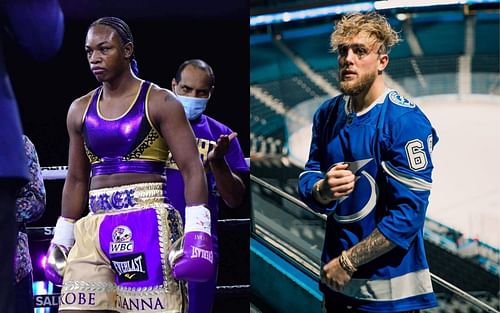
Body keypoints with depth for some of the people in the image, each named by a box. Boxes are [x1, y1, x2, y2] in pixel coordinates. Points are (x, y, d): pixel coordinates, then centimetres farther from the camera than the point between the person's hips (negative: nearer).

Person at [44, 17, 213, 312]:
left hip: (148, 226, -5)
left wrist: (196, 233, -16)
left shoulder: (160, 102, -1)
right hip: (94, 229, 5)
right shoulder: (80, 110, 14)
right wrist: (62, 239, 19)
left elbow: (192, 169, -6)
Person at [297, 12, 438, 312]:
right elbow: (307, 181, 7)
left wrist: (348, 262, -15)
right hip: (336, 279, 6)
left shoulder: (405, 121, -16)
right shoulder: (328, 114, 5)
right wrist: (324, 190, -17)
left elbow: (409, 212, -20)